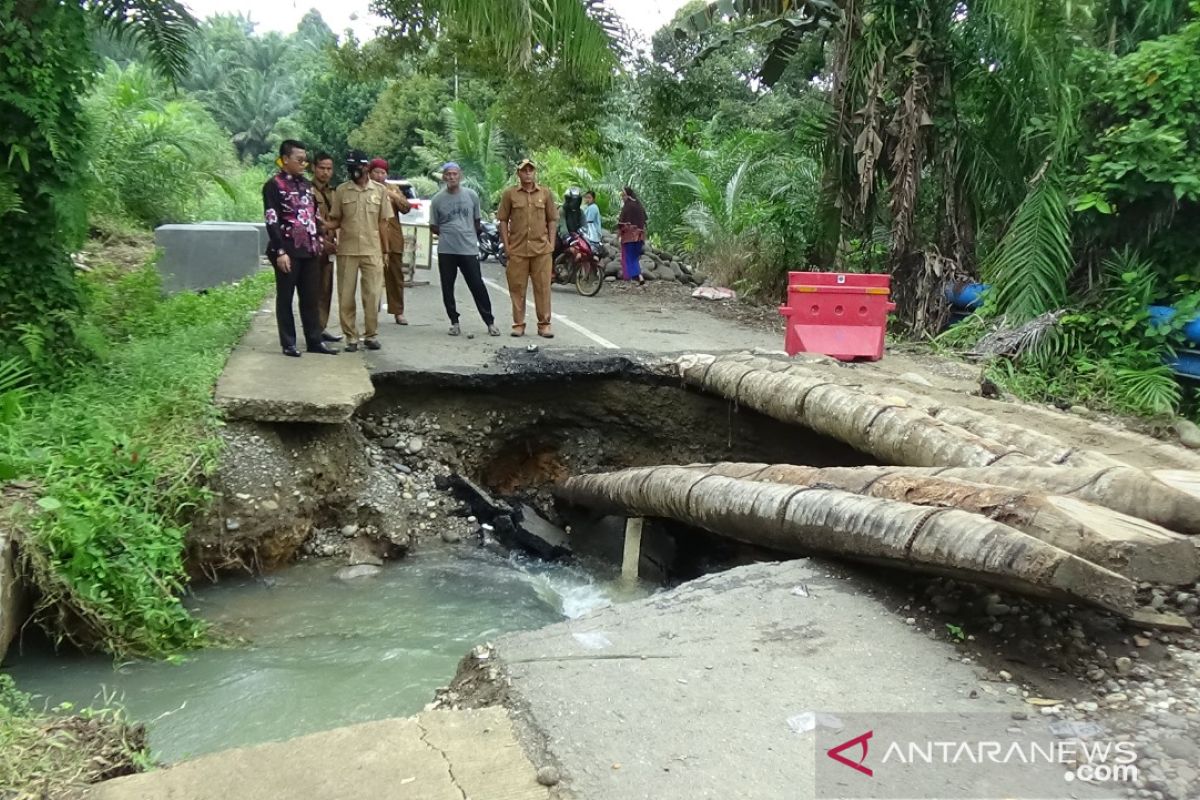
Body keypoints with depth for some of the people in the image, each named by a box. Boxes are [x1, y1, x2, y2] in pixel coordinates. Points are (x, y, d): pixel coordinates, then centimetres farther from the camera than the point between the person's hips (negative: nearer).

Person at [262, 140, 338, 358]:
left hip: (309, 250, 6)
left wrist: (318, 238, 12)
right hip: (288, 251, -6)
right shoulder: (274, 185, -6)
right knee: (285, 298, 3)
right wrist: (280, 251, -18)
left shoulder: (306, 184, 15)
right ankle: (288, 344, 8)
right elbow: (271, 221, -12)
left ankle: (314, 341, 16)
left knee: (311, 298, 9)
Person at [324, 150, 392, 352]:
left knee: (372, 295, 1)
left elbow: (383, 223, 6)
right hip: (347, 251, 1)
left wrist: (386, 251, 5)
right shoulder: (341, 190, 3)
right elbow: (336, 220, 6)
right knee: (346, 296, 3)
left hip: (372, 251, 0)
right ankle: (351, 337, 11)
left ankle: (371, 335, 13)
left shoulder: (379, 190, 3)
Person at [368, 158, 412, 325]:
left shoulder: (393, 190, 15)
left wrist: (393, 195, -10)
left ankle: (398, 312, 12)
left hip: (393, 241, 3)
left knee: (395, 277, 5)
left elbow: (406, 208, 4)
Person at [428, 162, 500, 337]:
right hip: (446, 250, 1)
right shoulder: (437, 199, 3)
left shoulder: (471, 196, 5)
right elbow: (433, 226, 10)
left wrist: (470, 237, 11)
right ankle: (454, 322, 17)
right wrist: (448, 235, 1)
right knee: (447, 288, 5)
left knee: (478, 286, -2)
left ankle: (490, 322, 5)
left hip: (469, 249, -1)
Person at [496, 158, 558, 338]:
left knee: (543, 287, 2)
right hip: (517, 249, -1)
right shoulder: (509, 193, 3)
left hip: (542, 249, 1)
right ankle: (518, 324, 13)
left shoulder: (545, 193, 7)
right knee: (517, 287, 4)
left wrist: (551, 243, 2)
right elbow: (503, 220, 4)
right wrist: (506, 245, -2)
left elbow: (552, 220, 10)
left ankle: (544, 324, 10)